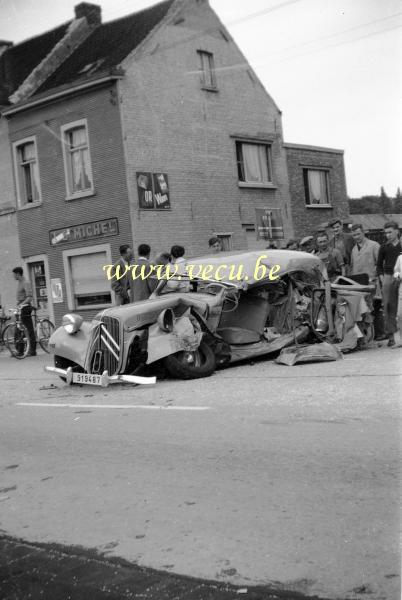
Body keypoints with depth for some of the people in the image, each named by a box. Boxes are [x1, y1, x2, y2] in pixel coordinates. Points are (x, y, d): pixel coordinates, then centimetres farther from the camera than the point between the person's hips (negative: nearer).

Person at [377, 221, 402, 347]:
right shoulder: (384, 247, 10)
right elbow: (379, 265, 16)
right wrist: (382, 278, 3)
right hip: (388, 278, 1)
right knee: (389, 308, -2)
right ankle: (391, 336, 1)